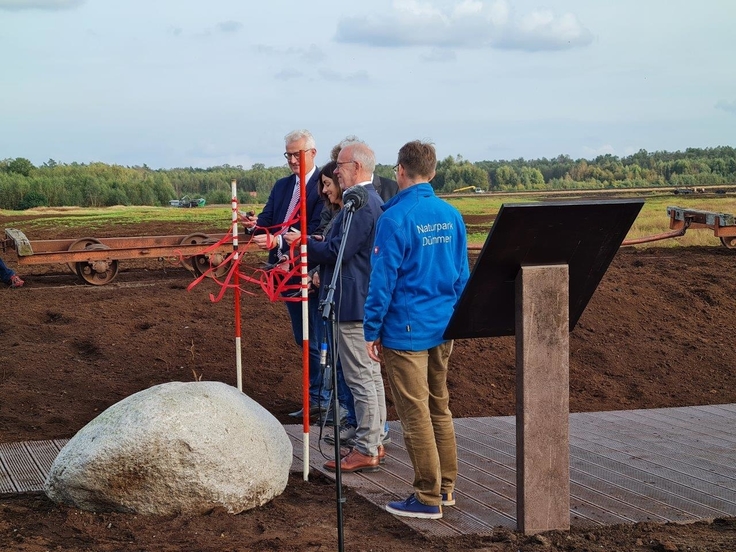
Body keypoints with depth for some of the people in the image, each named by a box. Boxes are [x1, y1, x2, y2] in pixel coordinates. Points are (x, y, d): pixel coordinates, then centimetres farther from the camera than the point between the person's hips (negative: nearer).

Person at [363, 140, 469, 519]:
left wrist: (372, 330, -6)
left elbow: (383, 279, -14)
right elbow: (462, 273, 11)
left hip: (405, 330, -7)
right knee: (440, 408, 17)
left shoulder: (396, 218, -14)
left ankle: (428, 498, 4)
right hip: (443, 329, 7)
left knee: (415, 414, -1)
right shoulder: (451, 215, 5)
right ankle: (445, 486, 24)